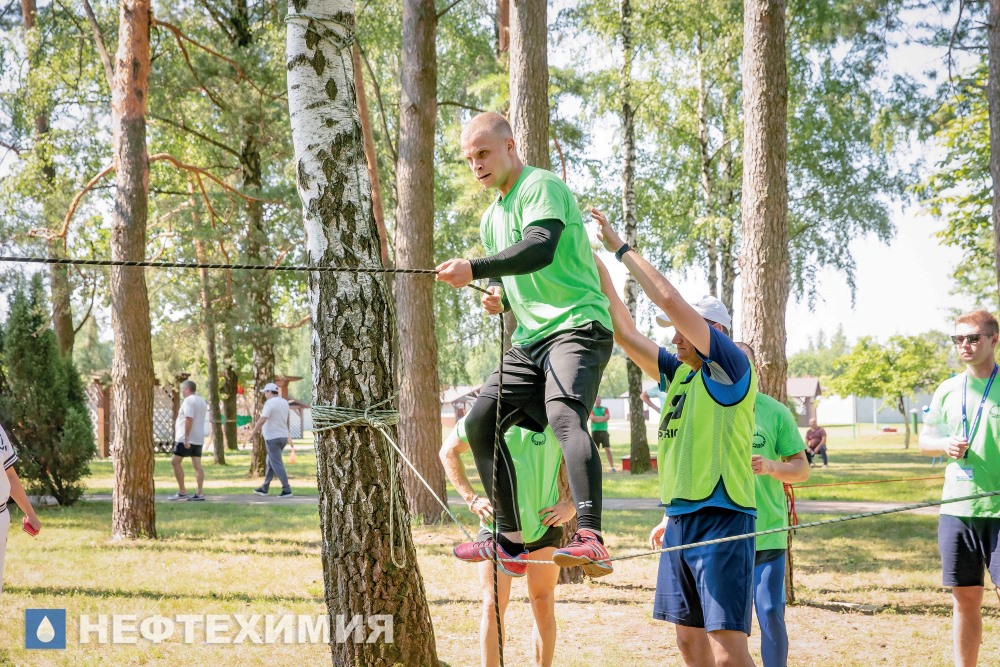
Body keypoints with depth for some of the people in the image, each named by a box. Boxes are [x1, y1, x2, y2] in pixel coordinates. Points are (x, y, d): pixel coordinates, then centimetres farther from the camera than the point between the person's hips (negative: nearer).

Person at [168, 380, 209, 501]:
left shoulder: (188, 401, -12)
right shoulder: (202, 401, 18)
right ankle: (200, 493, -1)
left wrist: (186, 438, -25)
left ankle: (182, 491, -6)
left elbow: (189, 420, -22)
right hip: (199, 439, 9)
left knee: (175, 461, -3)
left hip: (187, 438, -9)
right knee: (197, 465, 5)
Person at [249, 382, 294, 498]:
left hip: (272, 437, -9)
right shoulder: (284, 402, 11)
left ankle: (286, 490, -12)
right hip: (283, 436, 9)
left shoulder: (270, 403, -15)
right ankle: (264, 488, 25)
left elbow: (262, 420, -23)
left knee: (277, 464, -7)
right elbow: (288, 419, 20)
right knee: (270, 463, 18)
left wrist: (253, 433, -15)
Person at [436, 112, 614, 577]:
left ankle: (591, 541, -46)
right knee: (480, 421, 5)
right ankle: (512, 543, 13)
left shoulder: (542, 187, -8)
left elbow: (541, 248, -26)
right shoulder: (491, 219, 21)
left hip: (577, 325, -10)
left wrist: (474, 270, -33)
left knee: (564, 415, -32)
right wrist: (496, 297, 7)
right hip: (530, 338, 10)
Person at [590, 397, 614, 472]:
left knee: (608, 450, -6)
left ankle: (612, 467, -9)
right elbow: (592, 418, -11)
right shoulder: (592, 409, 6)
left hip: (604, 431, 1)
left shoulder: (605, 409, 11)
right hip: (595, 431, -1)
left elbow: (608, 417, -6)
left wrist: (597, 419, -10)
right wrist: (603, 418, -7)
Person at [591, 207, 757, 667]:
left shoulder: (730, 369, -7)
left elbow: (670, 300, -16)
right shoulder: (679, 374, 16)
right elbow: (626, 333, 16)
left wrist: (621, 248, -10)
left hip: (722, 522, -9)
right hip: (681, 522, 9)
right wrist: (599, 271, 8)